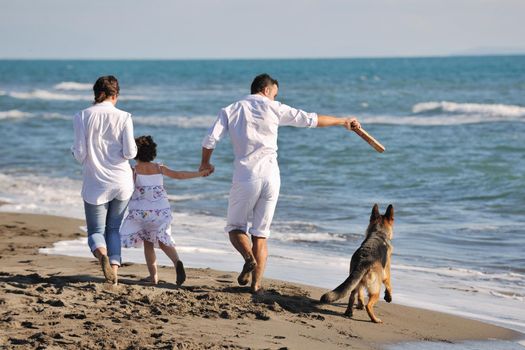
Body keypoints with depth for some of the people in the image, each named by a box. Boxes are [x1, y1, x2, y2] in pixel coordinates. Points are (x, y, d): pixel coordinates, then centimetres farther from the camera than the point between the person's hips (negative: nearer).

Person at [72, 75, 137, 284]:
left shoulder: (82, 116, -4)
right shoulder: (123, 117, -5)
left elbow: (79, 153, -7)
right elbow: (129, 153, -8)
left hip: (95, 183, -1)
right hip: (121, 182, 1)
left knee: (96, 231, 8)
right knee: (114, 229, 15)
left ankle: (102, 253, -24)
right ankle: (114, 268, 0)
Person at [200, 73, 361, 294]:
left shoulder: (231, 110, 6)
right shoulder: (274, 109, 5)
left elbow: (210, 139, -3)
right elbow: (311, 120, 8)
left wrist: (205, 163, 16)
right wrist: (342, 121, 19)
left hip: (245, 178, -1)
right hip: (271, 177, 1)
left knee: (235, 227, 13)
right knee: (260, 234, 9)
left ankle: (249, 258, -17)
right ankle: (256, 284, 4)